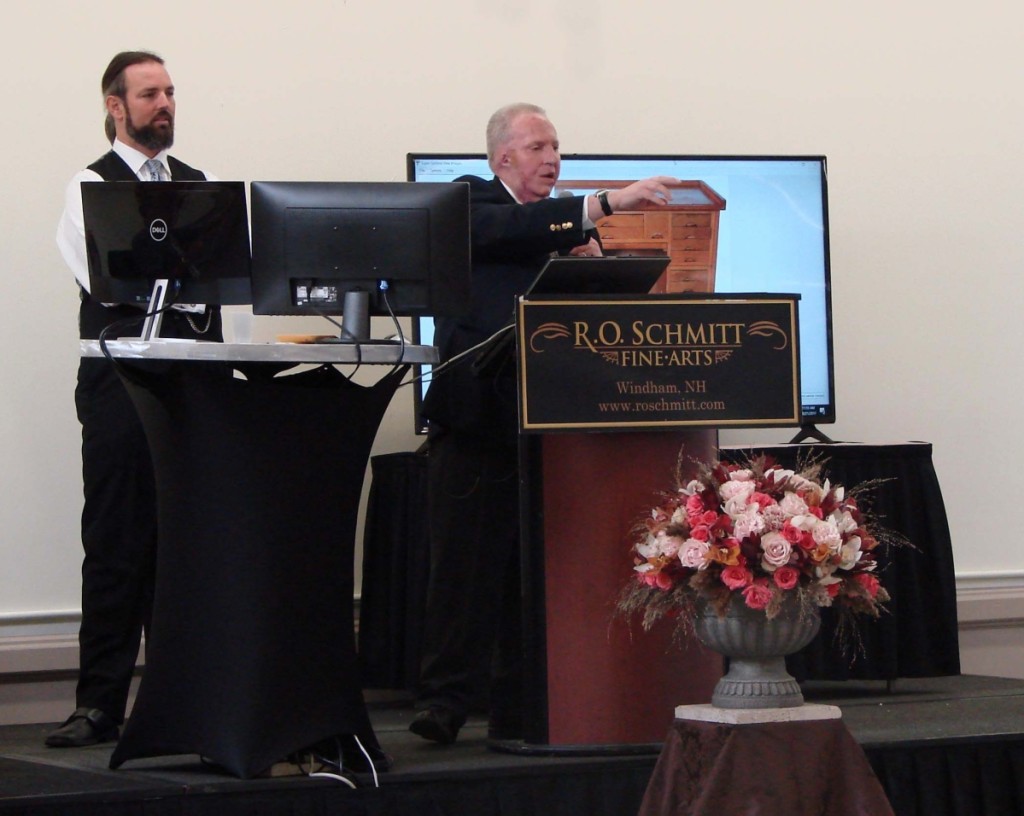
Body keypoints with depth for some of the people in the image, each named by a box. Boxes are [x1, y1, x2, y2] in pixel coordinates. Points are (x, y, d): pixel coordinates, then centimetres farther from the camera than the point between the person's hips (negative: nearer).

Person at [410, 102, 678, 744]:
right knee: (465, 561, -7)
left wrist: (592, 261, -5)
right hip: (478, 414, -5)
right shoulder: (472, 203, 2)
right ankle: (444, 700, -4)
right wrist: (607, 203, -28)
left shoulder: (562, 225, 19)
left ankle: (520, 709, 8)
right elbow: (509, 231, -21)